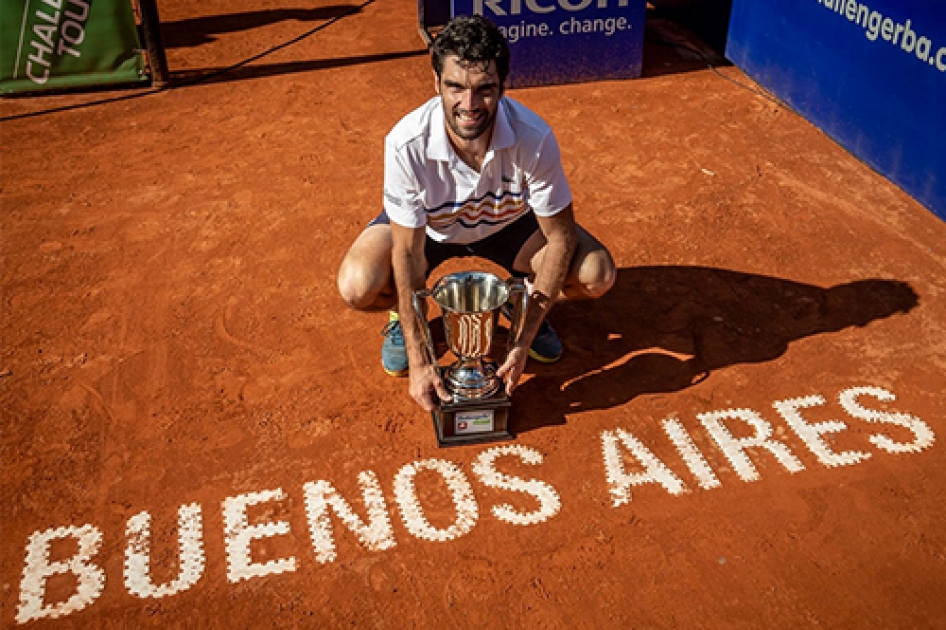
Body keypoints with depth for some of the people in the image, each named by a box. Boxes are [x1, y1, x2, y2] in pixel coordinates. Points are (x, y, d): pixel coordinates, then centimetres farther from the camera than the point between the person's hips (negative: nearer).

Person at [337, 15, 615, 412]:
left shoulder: (533, 138, -33)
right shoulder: (406, 142, -34)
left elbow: (561, 236, -23)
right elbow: (408, 253, -28)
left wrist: (523, 342, -28)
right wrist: (419, 363, -29)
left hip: (508, 221, 1)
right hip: (426, 226, -1)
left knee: (597, 275, -21)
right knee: (357, 287, -28)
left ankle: (528, 301, 13)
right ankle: (403, 314, 9)